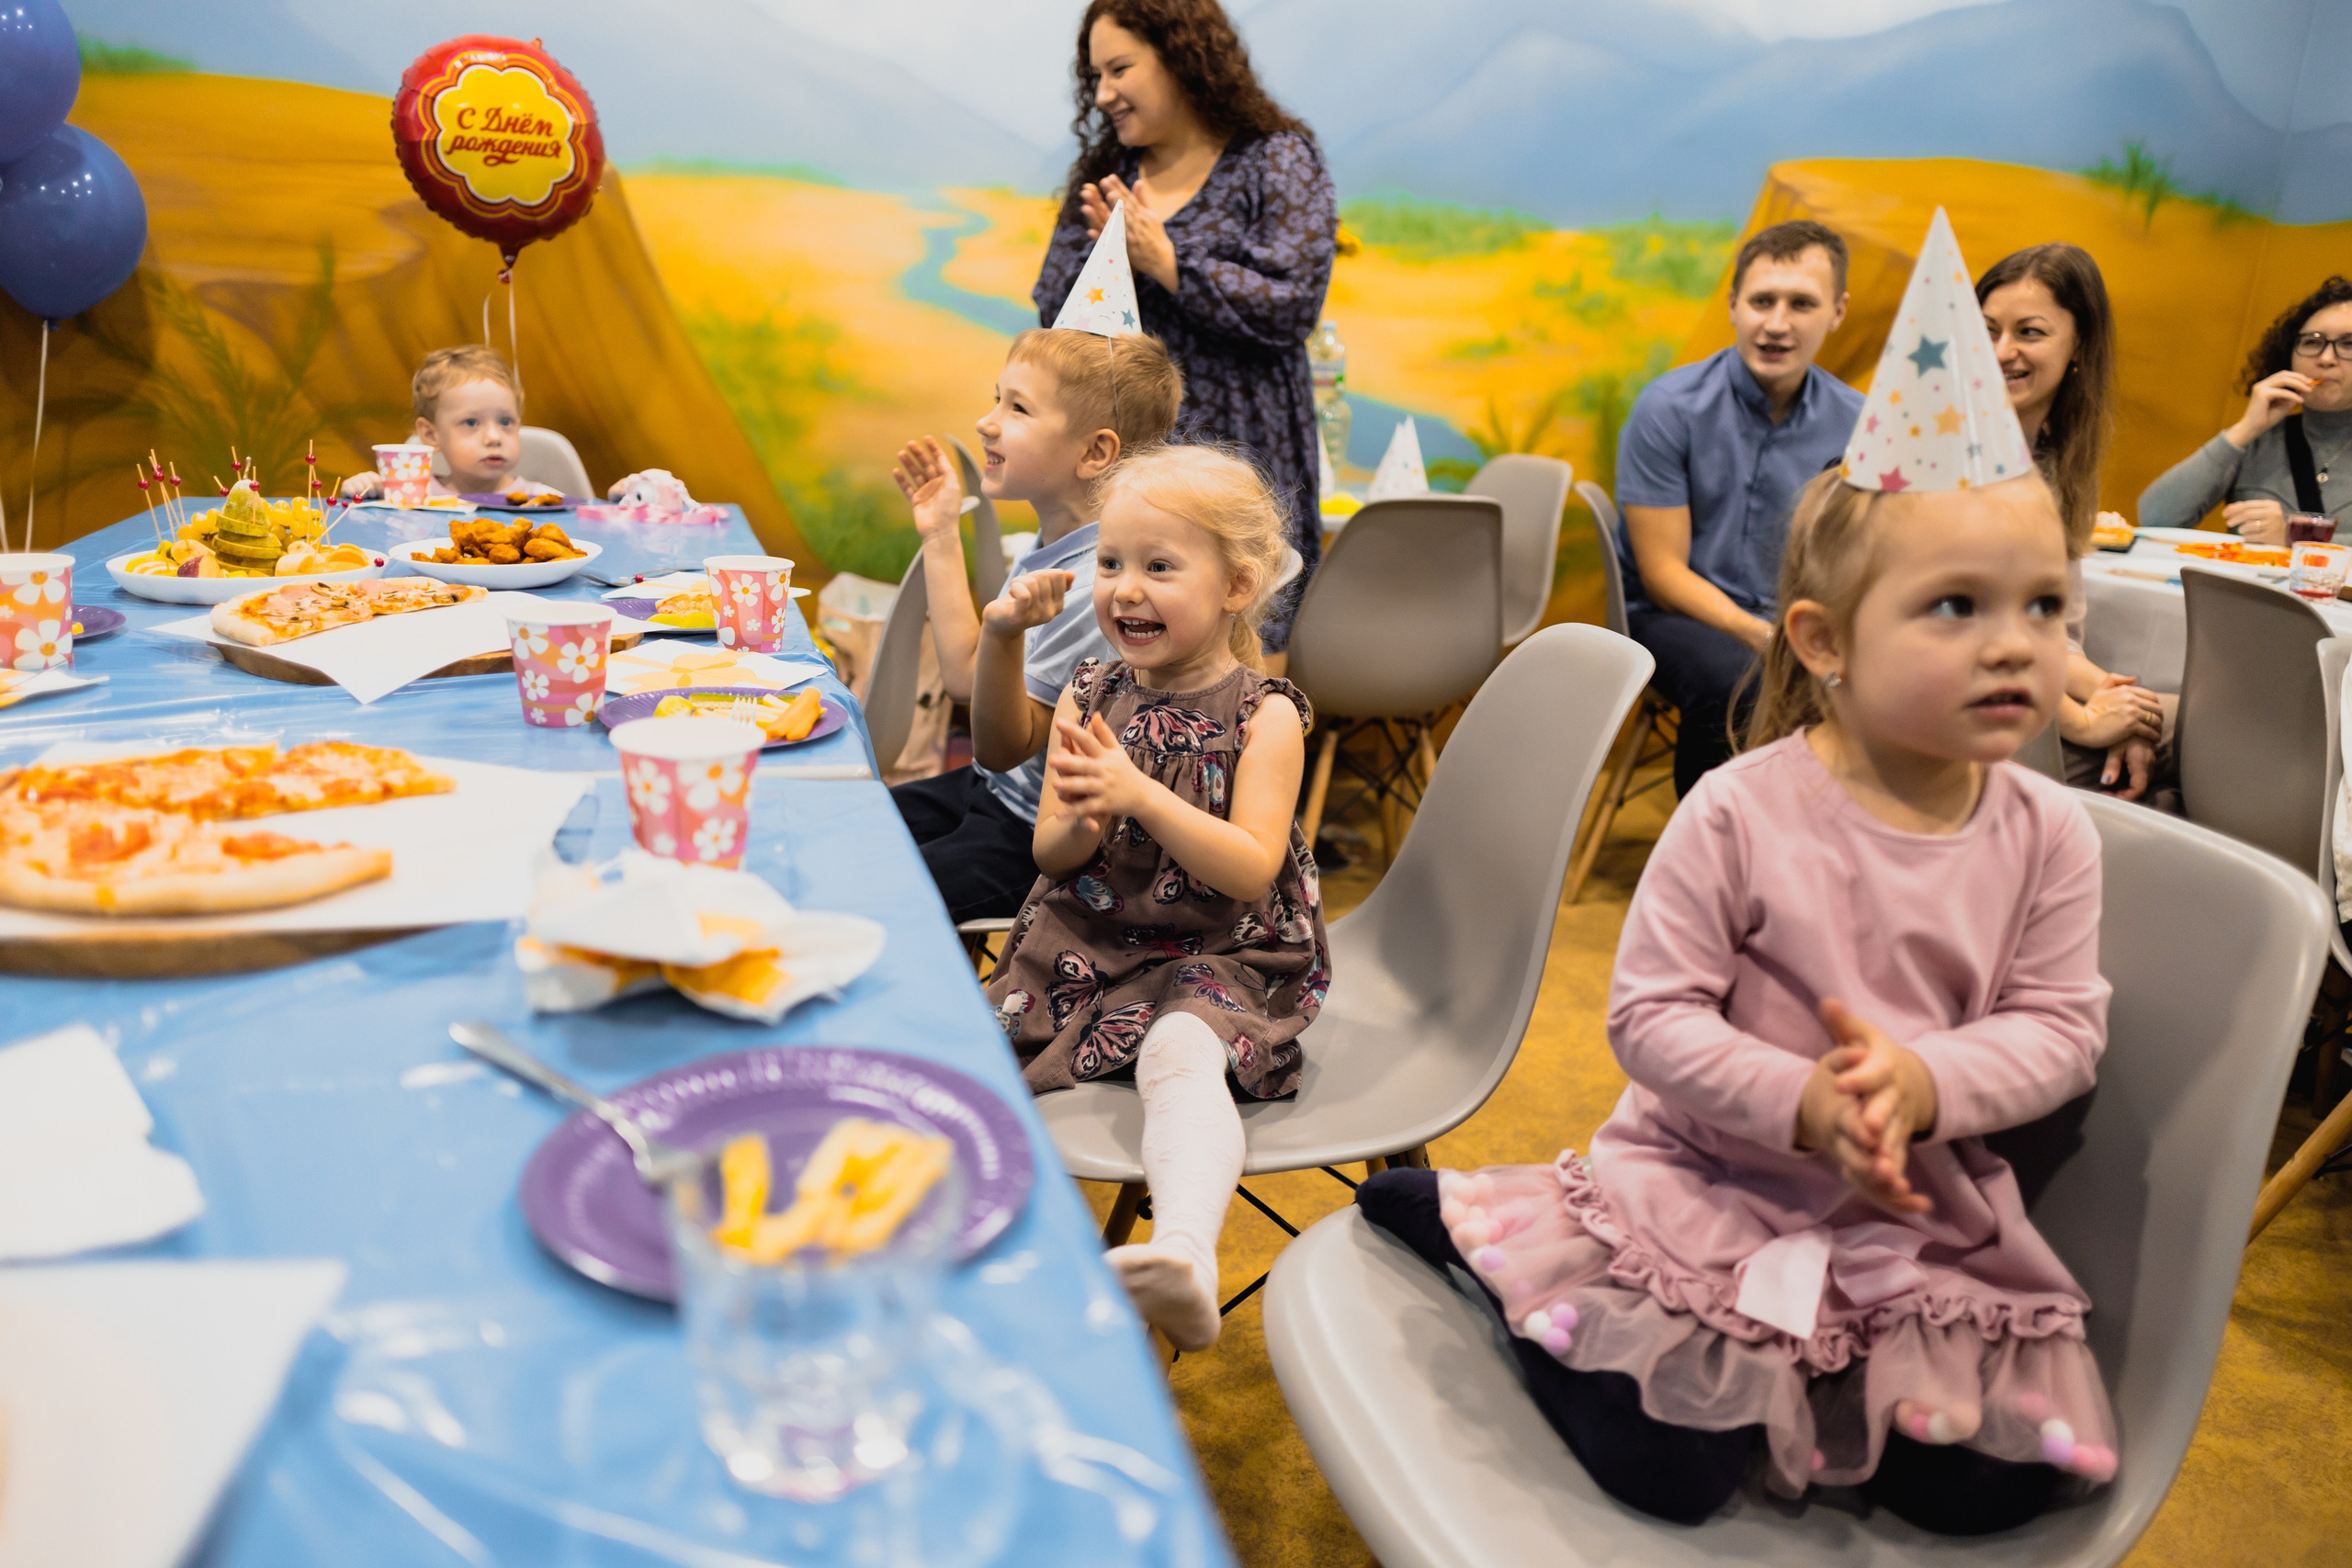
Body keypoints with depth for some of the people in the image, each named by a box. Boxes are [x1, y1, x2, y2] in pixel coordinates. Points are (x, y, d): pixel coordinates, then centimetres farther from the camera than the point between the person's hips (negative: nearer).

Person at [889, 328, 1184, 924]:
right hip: (995, 788, 10)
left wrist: (1004, 634, -41)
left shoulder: (1094, 589, -29)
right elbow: (966, 677, 10)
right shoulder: (1053, 547, 1)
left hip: (1037, 836, -10)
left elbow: (1004, 747, -23)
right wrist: (941, 535, 11)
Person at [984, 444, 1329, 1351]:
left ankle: (1184, 1255, -50)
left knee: (1181, 1056, -35)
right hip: (1086, 942, 6)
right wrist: (1082, 820, -21)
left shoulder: (1264, 715, -8)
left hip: (1220, 956, -5)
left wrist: (1140, 794, -29)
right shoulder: (1089, 696, 4)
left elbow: (1251, 871, -19)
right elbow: (1049, 857, 4)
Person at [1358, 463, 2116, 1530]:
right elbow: (1650, 1014, -16)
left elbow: (2062, 1029, -5)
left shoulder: (2050, 834, -4)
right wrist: (1803, 1104, -28)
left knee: (1986, 1490, -5)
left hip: (1931, 1208, 4)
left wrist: (1925, 1081, -24)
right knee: (1664, 1470, -8)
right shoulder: (1740, 813, -17)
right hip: (1712, 1178, -4)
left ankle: (1794, 1357, 20)